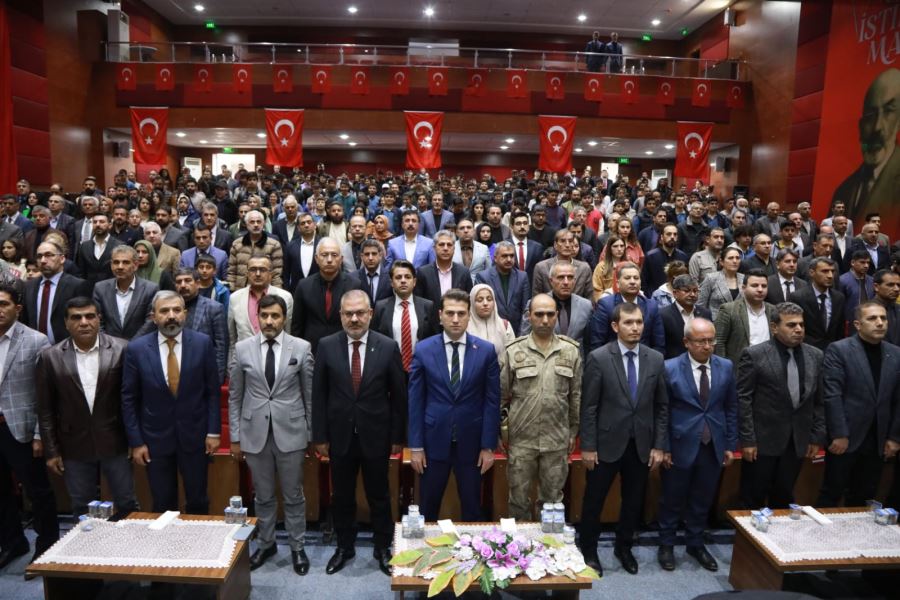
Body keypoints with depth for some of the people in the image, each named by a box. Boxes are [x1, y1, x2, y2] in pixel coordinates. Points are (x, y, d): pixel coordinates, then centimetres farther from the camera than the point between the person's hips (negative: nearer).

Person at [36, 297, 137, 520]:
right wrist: (51, 451, 2)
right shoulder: (51, 357, -4)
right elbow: (45, 410, 2)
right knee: (81, 510, 15)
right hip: (74, 447, 1)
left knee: (127, 505, 9)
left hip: (115, 443, -1)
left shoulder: (121, 350, -8)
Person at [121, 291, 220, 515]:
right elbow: (129, 399, -1)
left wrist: (214, 431, -4)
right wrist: (135, 442, -3)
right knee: (163, 505, 12)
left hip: (194, 436, 0)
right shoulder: (136, 349, -6)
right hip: (155, 438, 0)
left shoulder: (202, 343, -6)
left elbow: (213, 391, -2)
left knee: (198, 502, 12)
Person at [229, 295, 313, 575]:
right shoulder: (242, 348, -1)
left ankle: (297, 547, 28)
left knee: (293, 495, 11)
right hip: (255, 433, 1)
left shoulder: (301, 347, -5)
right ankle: (266, 543, 36)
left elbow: (310, 394, 0)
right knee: (263, 496, 16)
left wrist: (312, 433, 2)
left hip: (290, 431, -1)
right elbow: (235, 396, 4)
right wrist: (235, 436, 4)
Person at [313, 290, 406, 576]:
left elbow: (399, 396, -3)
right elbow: (319, 395, -1)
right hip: (340, 436, 1)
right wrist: (320, 436, -2)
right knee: (342, 497, 17)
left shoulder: (388, 347, -9)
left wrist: (397, 436, -1)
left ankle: (383, 548, 34)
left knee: (379, 496, 14)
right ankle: (344, 546, 37)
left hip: (376, 437, -1)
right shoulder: (326, 346, -5)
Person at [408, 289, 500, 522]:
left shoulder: (486, 350, -4)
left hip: (471, 442, 0)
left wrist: (488, 446, -4)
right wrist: (415, 446, -3)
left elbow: (492, 401, -2)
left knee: (472, 508, 13)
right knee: (428, 508, 13)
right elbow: (415, 401, -2)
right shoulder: (423, 350, -4)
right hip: (434, 440, 0)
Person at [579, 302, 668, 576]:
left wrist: (659, 446, 2)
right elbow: (589, 407, -9)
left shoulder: (655, 359, 1)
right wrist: (588, 446, -10)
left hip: (641, 445, 3)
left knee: (634, 501, 16)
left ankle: (624, 548, 37)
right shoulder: (598, 357, -10)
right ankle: (588, 550, 29)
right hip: (607, 444, -3)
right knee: (594, 501, 10)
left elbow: (662, 406, 5)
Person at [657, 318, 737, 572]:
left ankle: (695, 544, 35)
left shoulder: (726, 367, -1)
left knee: (703, 499, 16)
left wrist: (730, 445, 5)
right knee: (672, 499, 12)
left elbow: (731, 408, 6)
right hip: (681, 445, -3)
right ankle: (666, 545, 30)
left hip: (713, 446, 3)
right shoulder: (670, 368, -11)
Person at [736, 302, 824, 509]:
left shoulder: (816, 356, 5)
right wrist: (747, 440, -11)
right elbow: (743, 399, -9)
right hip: (762, 440, -4)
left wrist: (817, 437, 5)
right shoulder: (754, 355, -9)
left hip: (798, 441, 4)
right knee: (753, 499, 6)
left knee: (783, 497, 15)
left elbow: (820, 401, 9)